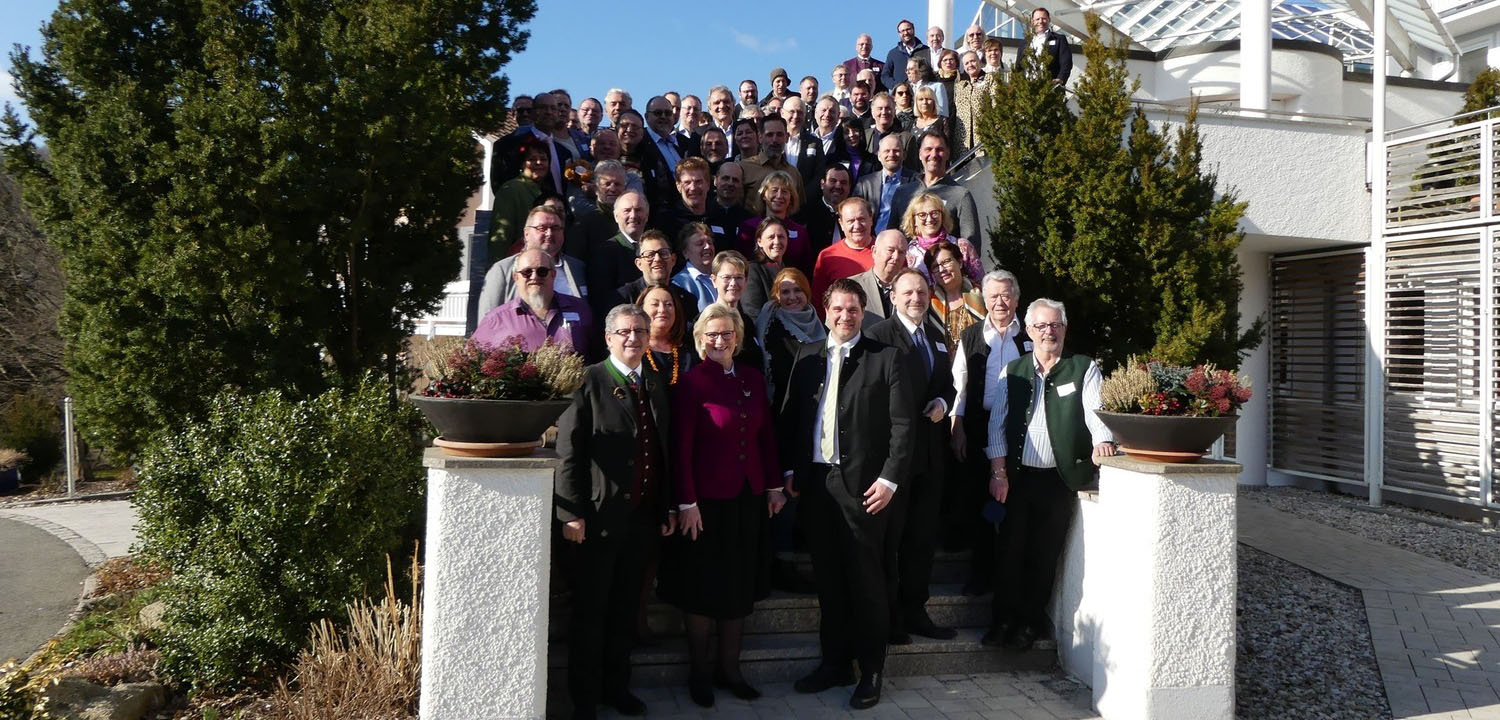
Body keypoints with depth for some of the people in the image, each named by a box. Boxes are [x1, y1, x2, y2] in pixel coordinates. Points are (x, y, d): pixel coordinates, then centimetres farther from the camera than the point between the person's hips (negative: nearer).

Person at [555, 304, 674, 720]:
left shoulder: (656, 386, 12)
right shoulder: (589, 381, -8)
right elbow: (568, 451, -12)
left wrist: (668, 508, 12)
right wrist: (572, 512, -16)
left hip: (645, 517, 6)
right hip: (600, 516, -5)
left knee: (625, 609, 16)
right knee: (590, 612, 7)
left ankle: (616, 687, 30)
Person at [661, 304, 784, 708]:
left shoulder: (753, 378, 7)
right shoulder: (692, 382, -10)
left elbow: (766, 435, 11)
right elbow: (681, 446, -13)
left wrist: (774, 485, 9)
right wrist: (687, 502, -16)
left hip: (749, 496, 5)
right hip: (708, 499, -5)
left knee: (740, 586, 13)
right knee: (702, 588, 7)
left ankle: (729, 668, 27)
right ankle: (699, 673, 22)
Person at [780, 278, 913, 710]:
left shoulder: (884, 358, -2)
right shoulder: (807, 355, 9)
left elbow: (902, 423, -5)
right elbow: (790, 415, 11)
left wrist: (889, 478, -11)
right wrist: (790, 470, 5)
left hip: (863, 483, -4)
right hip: (815, 480, 4)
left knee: (866, 581, 4)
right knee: (827, 578, 12)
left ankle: (871, 671, 17)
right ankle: (834, 663, 26)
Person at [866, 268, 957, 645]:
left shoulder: (939, 337, 15)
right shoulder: (879, 335, -8)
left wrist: (943, 402, 0)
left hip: (931, 454, 7)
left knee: (923, 536, 14)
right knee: (888, 537, 3)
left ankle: (915, 611, 25)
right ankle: (886, 615, 13)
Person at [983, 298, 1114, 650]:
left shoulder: (1085, 368, 5)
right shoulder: (1013, 371, 10)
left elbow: (1096, 411, -7)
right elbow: (997, 422, 7)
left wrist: (1101, 441, -28)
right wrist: (998, 472, -1)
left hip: (1059, 478, -2)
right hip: (1017, 476, 2)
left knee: (1044, 555, 4)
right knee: (1011, 549, 2)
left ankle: (1031, 622, 17)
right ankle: (1004, 619, 15)